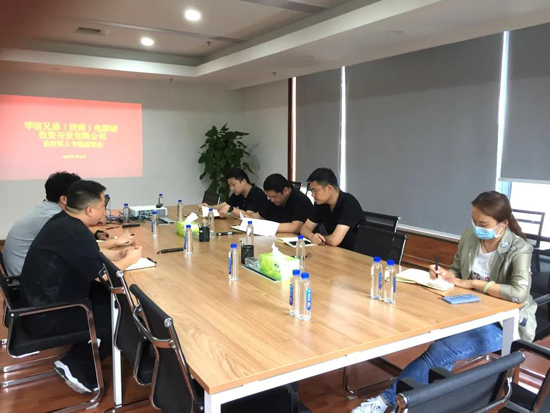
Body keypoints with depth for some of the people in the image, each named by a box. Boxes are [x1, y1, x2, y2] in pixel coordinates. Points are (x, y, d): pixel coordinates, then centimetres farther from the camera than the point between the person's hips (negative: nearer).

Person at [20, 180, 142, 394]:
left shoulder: (62, 221, 3)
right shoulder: (74, 232, -27)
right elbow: (102, 274, -24)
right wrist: (130, 259, -7)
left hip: (42, 303, 9)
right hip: (48, 317, -9)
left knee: (109, 296, 10)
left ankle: (76, 359, 17)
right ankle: (76, 367, 6)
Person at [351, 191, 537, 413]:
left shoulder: (519, 250, -16)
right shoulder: (470, 236, 0)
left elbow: (520, 293, -30)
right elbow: (458, 272, 13)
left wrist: (474, 283, -22)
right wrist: (445, 274, -11)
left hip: (504, 323, -6)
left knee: (442, 350, -27)